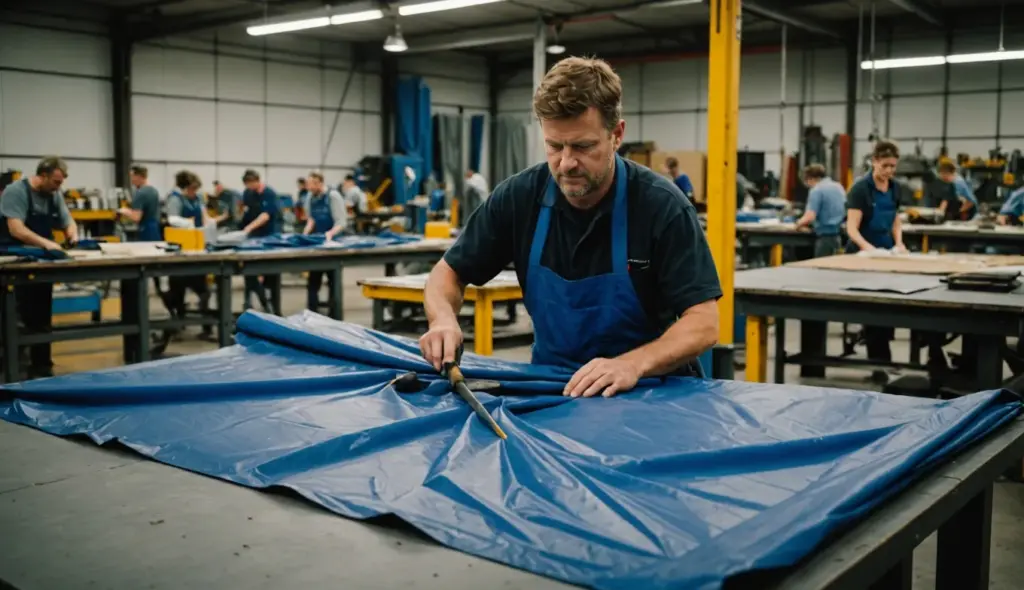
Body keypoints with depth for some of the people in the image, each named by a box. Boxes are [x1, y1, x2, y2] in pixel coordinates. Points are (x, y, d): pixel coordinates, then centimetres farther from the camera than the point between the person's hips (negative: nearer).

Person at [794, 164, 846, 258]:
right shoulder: (839, 187, 13)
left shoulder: (817, 190, -11)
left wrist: (799, 223, -2)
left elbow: (809, 217, -21)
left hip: (826, 237, -8)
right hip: (841, 235, 8)